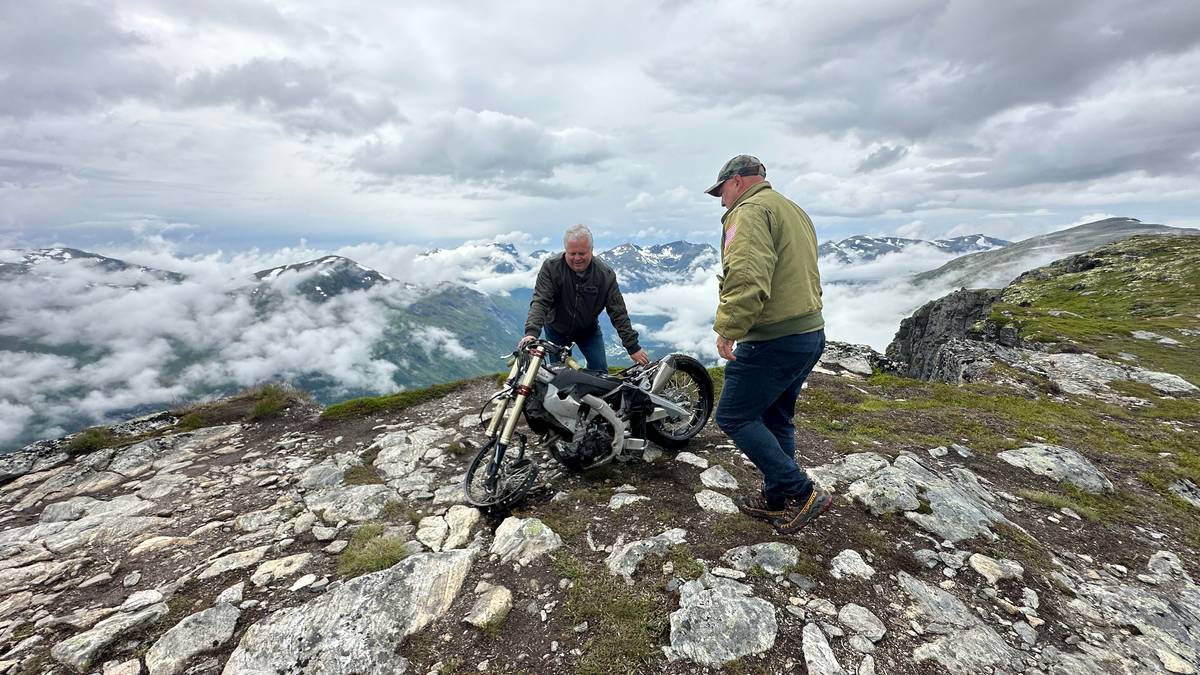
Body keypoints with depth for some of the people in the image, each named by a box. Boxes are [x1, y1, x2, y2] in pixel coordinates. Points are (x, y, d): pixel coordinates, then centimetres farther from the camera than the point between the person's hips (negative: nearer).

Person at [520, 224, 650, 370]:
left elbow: (618, 313, -16)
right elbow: (540, 302, -28)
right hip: (556, 329, -1)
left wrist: (633, 347, -18)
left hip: (589, 330, 1)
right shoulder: (551, 267, -21)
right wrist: (532, 332, -45)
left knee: (600, 370, -2)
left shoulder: (605, 274, -18)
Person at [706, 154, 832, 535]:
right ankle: (777, 500, 31)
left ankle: (802, 492, 4)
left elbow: (745, 277, -27)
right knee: (775, 420, 19)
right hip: (811, 334, 10)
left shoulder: (749, 211, -11)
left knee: (733, 417, 0)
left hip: (773, 341, -10)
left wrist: (727, 328, -23)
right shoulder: (793, 210, 22)